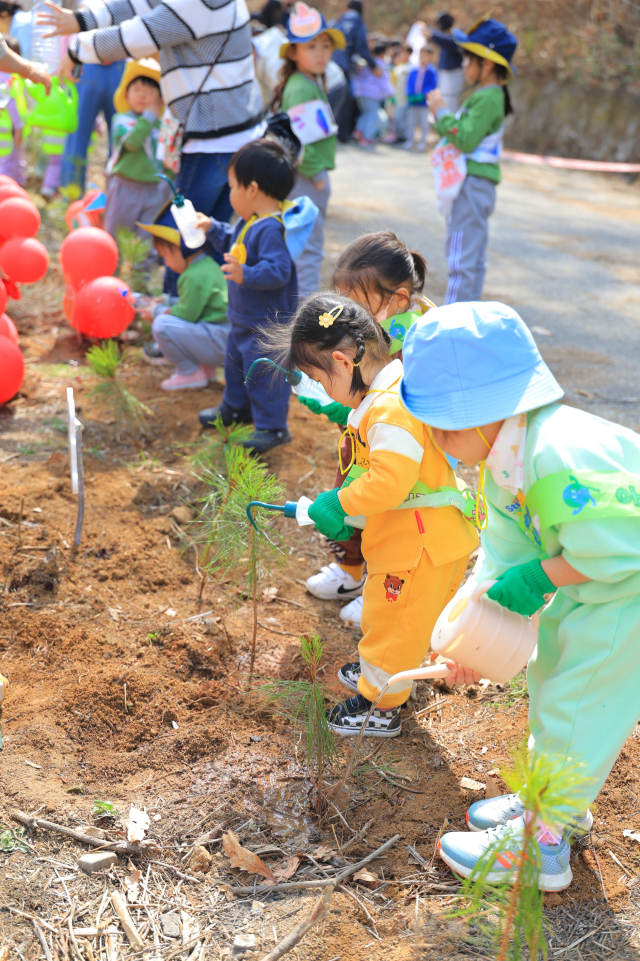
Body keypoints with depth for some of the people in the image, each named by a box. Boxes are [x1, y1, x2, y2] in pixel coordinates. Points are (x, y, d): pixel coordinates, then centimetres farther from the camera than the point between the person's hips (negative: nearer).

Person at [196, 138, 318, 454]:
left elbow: (278, 271, -37)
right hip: (243, 318, 11)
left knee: (263, 372, -2)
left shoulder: (272, 229, -29)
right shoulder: (249, 222, 5)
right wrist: (212, 229, 18)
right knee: (236, 362, 26)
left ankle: (271, 427, 10)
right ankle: (236, 407, 46)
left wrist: (246, 275, -48)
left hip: (268, 324, -11)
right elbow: (232, 242, 25)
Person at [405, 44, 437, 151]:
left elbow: (432, 86, -9)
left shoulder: (432, 72, -4)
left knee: (424, 123, 0)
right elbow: (409, 84, 7)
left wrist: (422, 95, -18)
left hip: (425, 102, -4)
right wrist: (411, 95, -9)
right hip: (413, 102, 4)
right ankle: (410, 141, 17)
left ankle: (423, 141, 8)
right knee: (411, 122, 9)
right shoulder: (414, 72, 7)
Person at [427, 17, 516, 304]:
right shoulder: (485, 96, 18)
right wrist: (441, 115, 11)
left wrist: (441, 113, -12)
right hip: (472, 184, 11)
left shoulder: (488, 99, -15)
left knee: (462, 260, -9)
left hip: (473, 184, -11)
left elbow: (466, 139, -22)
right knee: (472, 259, 16)